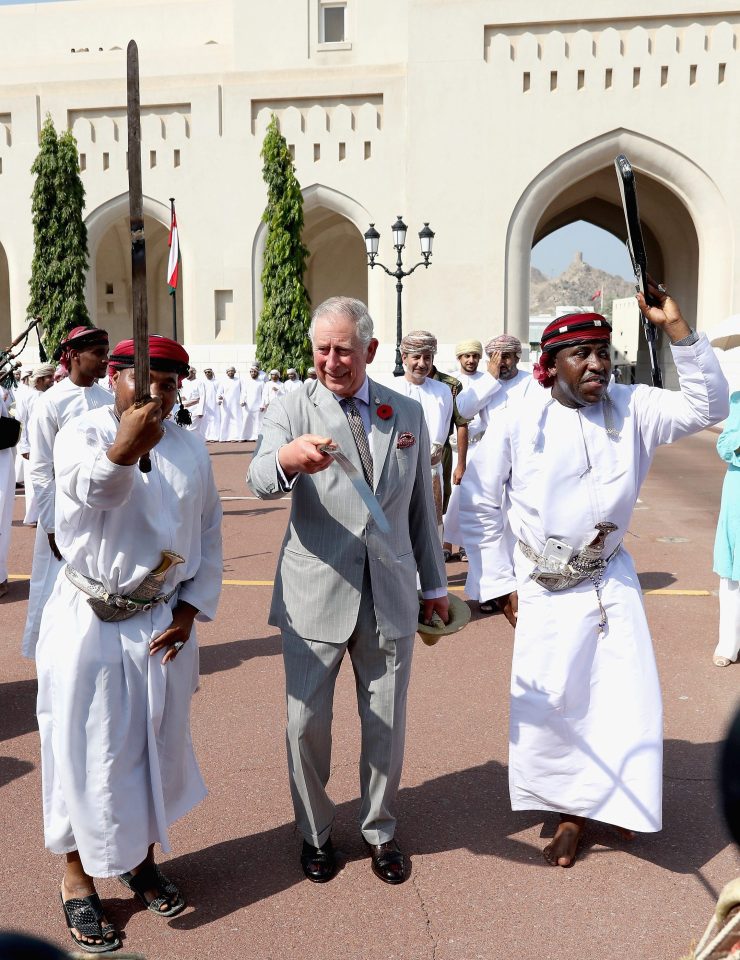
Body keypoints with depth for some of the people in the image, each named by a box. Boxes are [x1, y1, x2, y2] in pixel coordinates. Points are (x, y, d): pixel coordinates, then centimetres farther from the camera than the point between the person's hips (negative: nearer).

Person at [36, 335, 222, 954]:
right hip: (89, 623, -4)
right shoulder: (81, 433, -10)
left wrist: (192, 607, -1)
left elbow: (209, 532, 8)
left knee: (157, 746, 16)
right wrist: (121, 451, -54)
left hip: (164, 624, 4)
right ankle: (78, 878, 29)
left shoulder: (191, 448, 3)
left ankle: (143, 858, 39)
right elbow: (89, 488, -32)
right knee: (86, 751, 7)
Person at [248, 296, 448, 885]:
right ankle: (316, 832, 32)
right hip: (315, 595, -2)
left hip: (390, 594, 2)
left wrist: (435, 583, 16)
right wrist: (286, 460, -45)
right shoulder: (292, 410, -4)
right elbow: (260, 483, -22)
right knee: (306, 721, 7)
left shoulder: (408, 413, 6)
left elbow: (421, 505, 13)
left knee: (387, 721, 13)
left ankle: (380, 831, 37)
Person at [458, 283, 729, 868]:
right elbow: (478, 505, -5)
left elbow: (708, 406, -8)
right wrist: (500, 583, -4)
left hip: (612, 583, 2)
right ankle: (572, 811, 29)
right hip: (544, 591, -2)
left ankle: (615, 800, 34)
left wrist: (677, 328, -17)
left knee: (629, 700, 6)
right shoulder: (519, 422, -11)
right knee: (549, 705, 5)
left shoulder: (631, 409, -5)